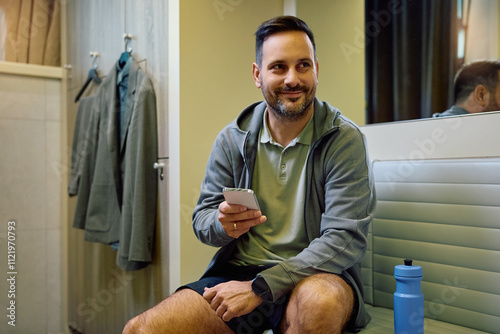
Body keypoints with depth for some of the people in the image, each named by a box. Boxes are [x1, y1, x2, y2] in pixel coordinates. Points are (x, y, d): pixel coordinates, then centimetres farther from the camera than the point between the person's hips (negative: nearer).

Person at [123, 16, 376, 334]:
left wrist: (260, 287, -22)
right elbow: (202, 218, 8)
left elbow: (345, 239, -15)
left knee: (320, 299, -38)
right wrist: (222, 224, -19)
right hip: (239, 270, 2)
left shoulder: (344, 139, -8)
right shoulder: (231, 139, 3)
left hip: (316, 274, -1)